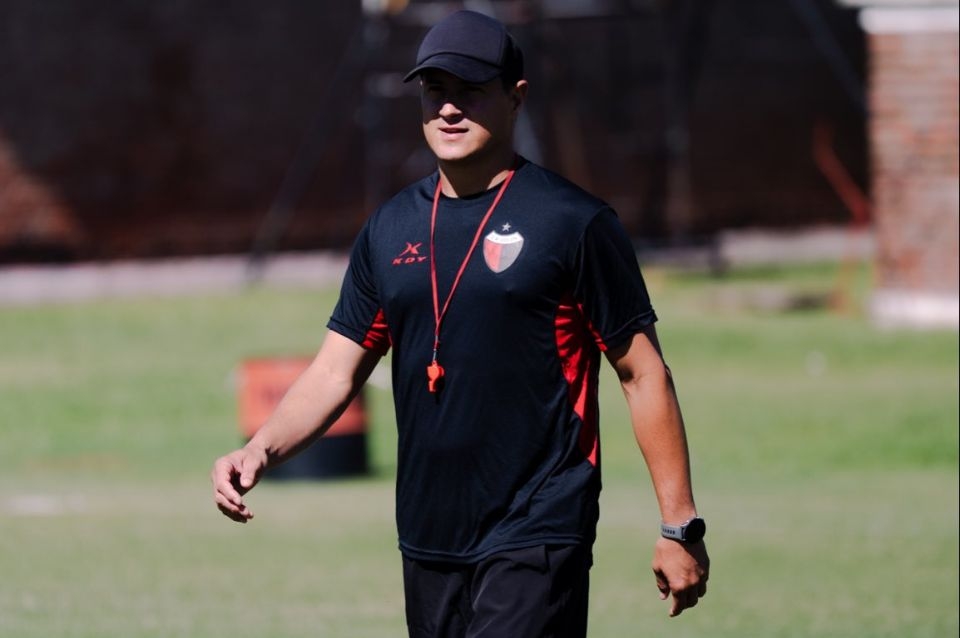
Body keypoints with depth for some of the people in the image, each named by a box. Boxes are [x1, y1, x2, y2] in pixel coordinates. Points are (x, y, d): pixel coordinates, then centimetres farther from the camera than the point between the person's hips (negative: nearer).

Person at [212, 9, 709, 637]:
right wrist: (261, 449, -6)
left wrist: (680, 525, -6)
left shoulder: (575, 223, -5)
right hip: (428, 540, 6)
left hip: (535, 541, -6)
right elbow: (337, 370, 12)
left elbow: (643, 374, -3)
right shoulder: (391, 228, 12)